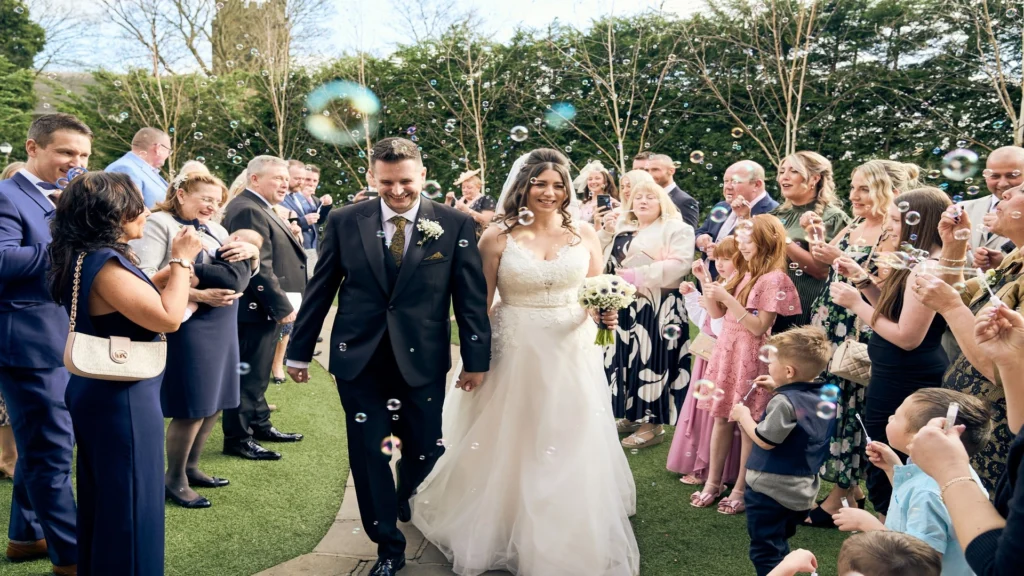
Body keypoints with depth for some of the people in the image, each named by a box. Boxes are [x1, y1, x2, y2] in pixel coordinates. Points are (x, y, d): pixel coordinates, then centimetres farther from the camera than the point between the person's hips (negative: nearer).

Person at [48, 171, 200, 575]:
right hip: (123, 398, -10)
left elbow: (136, 295, 21)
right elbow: (168, 317, -26)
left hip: (99, 391, 10)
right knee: (130, 504, 3)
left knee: (104, 499, 22)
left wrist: (174, 266, 9)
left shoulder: (86, 256, 8)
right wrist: (183, 261, -15)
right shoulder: (104, 262, -23)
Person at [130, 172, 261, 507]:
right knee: (193, 406, -2)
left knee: (214, 401, 13)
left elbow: (244, 272, 20)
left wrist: (251, 250, -4)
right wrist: (198, 295, -23)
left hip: (221, 325, 8)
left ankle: (191, 468, 31)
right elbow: (143, 277, -19)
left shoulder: (215, 229, 15)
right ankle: (174, 479, 17)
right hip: (188, 325, -8)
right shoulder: (159, 224, -8)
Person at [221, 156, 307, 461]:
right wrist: (282, 306, -21)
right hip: (256, 307, -11)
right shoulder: (248, 210, -18)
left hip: (266, 307, 11)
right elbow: (259, 266, -24)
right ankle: (238, 438, 7)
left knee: (256, 372, 19)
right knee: (248, 374, -2)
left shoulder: (260, 209, 16)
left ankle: (260, 425, 31)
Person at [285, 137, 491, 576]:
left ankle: (406, 503, 46)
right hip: (358, 358, 1)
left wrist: (476, 358, -2)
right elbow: (319, 291, 4)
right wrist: (300, 351, 7)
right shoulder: (344, 221, -1)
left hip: (423, 359, 0)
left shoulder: (455, 224, -4)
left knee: (424, 452, 11)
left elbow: (472, 296, -2)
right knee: (368, 456, 6)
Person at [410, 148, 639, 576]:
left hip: (572, 357, 2)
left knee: (570, 456, 9)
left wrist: (606, 314, -12)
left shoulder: (584, 234, 1)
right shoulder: (497, 238, -5)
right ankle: (500, 534, 35)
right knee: (508, 451, 12)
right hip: (514, 355, -1)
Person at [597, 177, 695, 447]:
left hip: (656, 309, -7)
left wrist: (636, 276, -20)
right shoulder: (622, 228, 18)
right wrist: (605, 232, -1)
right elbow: (601, 257, 16)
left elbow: (679, 264, -17)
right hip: (622, 307, 7)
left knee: (650, 361, -5)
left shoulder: (675, 229, -3)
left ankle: (654, 424, 3)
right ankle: (630, 415, 22)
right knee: (623, 359, 10)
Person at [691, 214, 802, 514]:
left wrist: (728, 298, -21)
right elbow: (717, 313, 13)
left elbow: (759, 328, -18)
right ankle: (713, 482, 19)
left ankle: (741, 489, 12)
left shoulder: (774, 279, -13)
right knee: (721, 417, 11)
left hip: (750, 358, -8)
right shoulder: (744, 274, 13)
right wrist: (707, 282, -1)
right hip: (727, 351, 8)